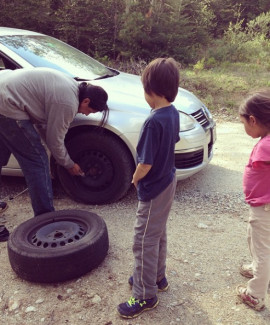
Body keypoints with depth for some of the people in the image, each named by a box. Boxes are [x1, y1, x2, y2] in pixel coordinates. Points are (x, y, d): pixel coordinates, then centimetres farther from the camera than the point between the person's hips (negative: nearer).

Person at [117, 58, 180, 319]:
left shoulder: (154, 122, -28)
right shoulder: (173, 113, 0)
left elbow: (146, 164, -26)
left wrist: (135, 178, -5)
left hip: (153, 189, -9)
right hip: (168, 182, 9)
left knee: (144, 241, 5)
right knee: (158, 235, 23)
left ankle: (145, 296, 21)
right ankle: (157, 277, 42)